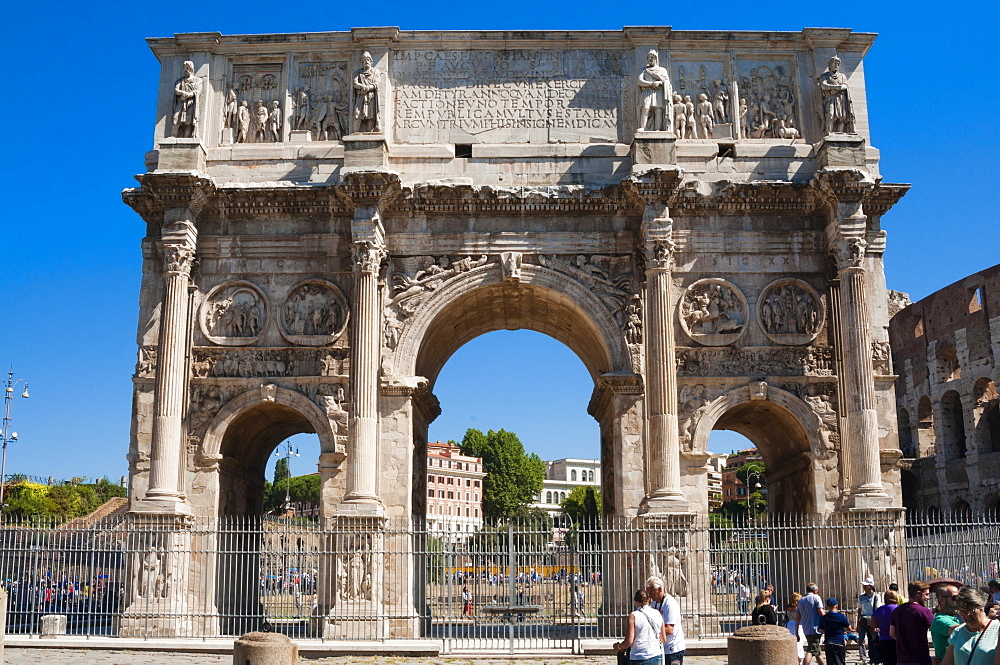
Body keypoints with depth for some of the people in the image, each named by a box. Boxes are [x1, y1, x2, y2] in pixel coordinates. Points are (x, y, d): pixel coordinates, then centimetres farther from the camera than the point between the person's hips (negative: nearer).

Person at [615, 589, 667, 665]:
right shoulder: (657, 614, 7)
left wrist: (618, 646, 9)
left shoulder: (633, 616, -8)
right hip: (657, 658, 5)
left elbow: (629, 642, -10)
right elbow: (663, 639, 12)